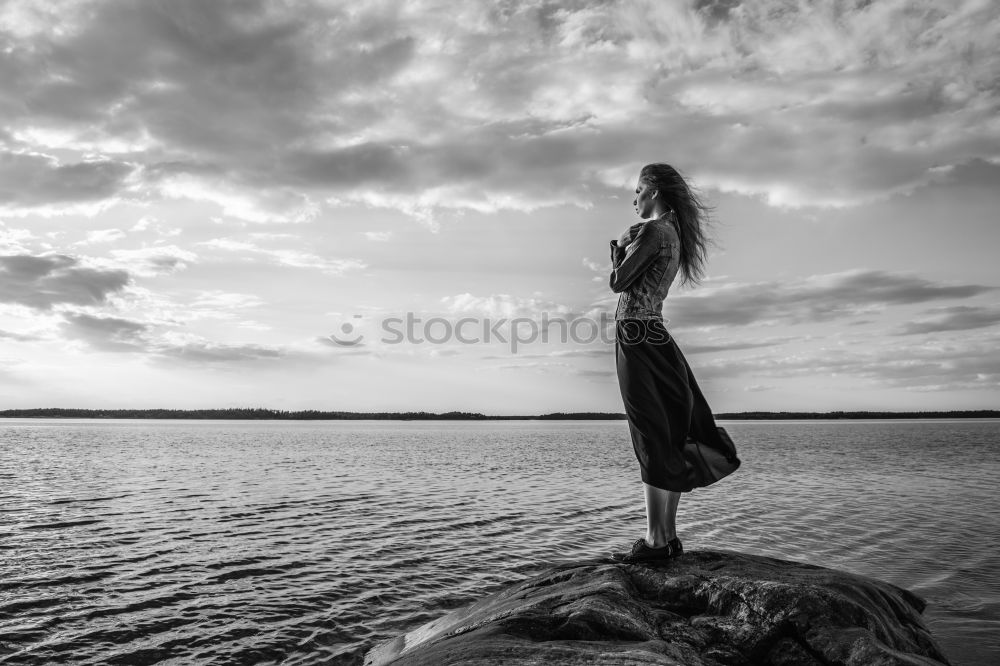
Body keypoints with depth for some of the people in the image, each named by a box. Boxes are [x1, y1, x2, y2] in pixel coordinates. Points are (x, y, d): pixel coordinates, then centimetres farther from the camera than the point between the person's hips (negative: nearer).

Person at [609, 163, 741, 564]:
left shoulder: (652, 230, -10)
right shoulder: (673, 234, 19)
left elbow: (618, 283, -12)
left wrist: (619, 249, 5)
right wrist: (625, 248, 16)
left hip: (637, 335, -10)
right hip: (655, 335, 10)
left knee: (651, 440, -8)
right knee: (668, 438, 9)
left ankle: (656, 539, -3)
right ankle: (668, 535, 16)